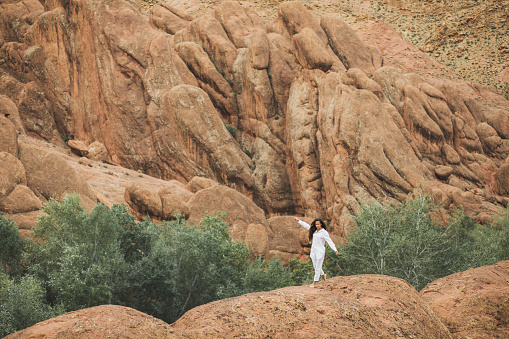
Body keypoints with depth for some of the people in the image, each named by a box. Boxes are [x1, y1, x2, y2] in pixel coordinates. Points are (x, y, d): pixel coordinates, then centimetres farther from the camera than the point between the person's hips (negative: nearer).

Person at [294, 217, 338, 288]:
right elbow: (306, 225, 22)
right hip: (313, 251, 7)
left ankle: (314, 283, -2)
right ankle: (323, 275, 40)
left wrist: (335, 250, -23)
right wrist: (299, 220, 29)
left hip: (320, 252, -7)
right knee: (315, 266, 14)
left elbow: (330, 241, -13)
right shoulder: (314, 230, 10)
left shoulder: (324, 232, -8)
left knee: (318, 268, -3)